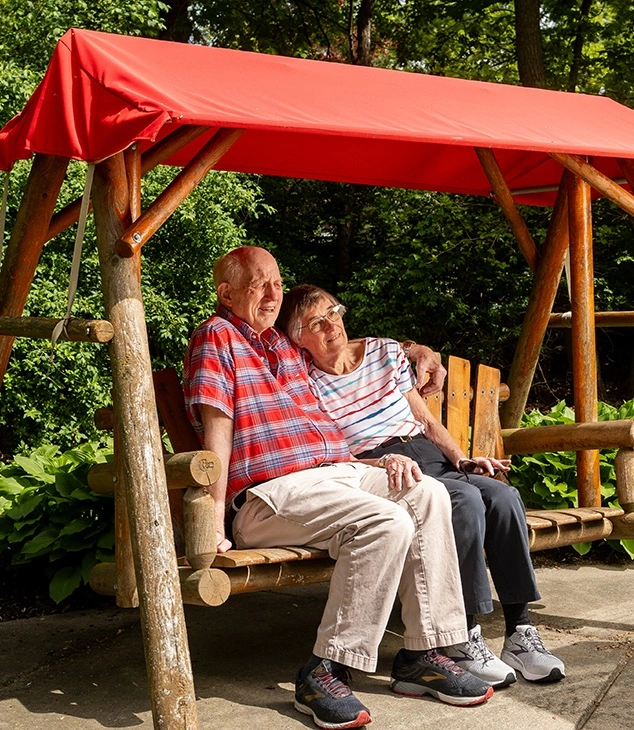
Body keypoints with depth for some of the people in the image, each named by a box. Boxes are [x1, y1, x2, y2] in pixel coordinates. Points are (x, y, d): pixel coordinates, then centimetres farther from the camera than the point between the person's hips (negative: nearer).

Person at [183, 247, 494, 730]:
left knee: (427, 494, -9)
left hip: (338, 470, 8)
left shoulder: (286, 345, 24)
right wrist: (213, 522, -18)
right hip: (272, 490, -8)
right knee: (386, 523, -28)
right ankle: (325, 672, -22)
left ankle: (424, 654, -6)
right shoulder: (217, 338, 1)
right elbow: (216, 427, -10)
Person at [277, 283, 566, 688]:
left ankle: (521, 631, -20)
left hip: (430, 457, 5)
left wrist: (461, 458, 4)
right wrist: (383, 463, -24)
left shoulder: (386, 352, 17)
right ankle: (465, 639, -28)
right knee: (465, 500, -32)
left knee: (503, 496, -23)